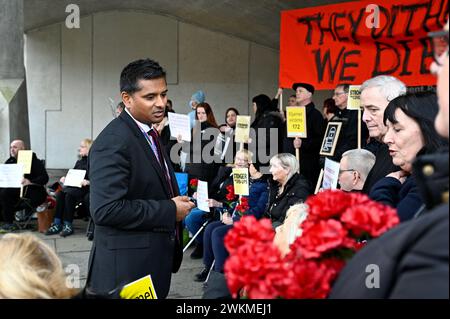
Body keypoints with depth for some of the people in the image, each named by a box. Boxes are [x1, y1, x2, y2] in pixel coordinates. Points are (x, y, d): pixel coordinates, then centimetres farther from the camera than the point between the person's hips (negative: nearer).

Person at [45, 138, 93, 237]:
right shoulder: (79, 162, 24)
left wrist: (88, 182, -26)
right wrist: (65, 178, 4)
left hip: (85, 188, -7)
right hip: (73, 185, 7)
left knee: (69, 195, -32)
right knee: (60, 194, -22)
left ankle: (68, 225, -27)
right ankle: (57, 224, -24)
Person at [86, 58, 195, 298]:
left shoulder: (149, 134, 12)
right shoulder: (113, 143, -19)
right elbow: (105, 209, -27)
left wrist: (175, 201, 7)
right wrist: (169, 211, -20)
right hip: (127, 269, -9)